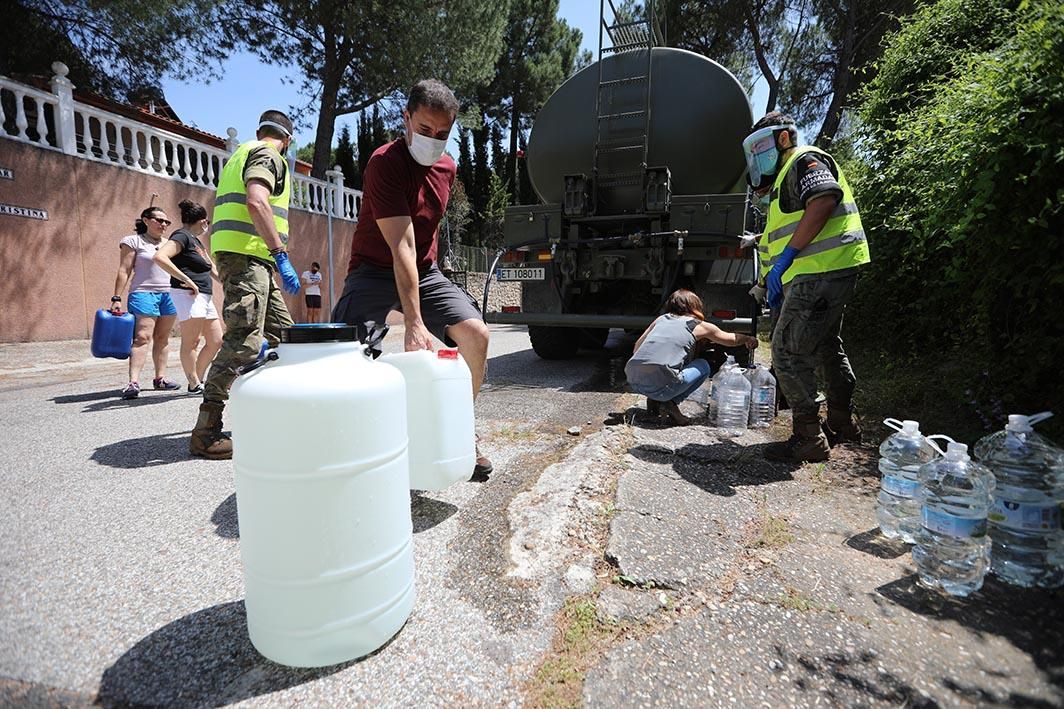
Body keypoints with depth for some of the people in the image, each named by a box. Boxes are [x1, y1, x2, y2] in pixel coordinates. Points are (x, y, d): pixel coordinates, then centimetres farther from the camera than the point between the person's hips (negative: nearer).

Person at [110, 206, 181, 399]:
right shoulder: (133, 241, 3)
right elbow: (124, 271, -2)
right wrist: (117, 298, -8)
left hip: (169, 295, 5)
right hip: (144, 294, -5)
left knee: (163, 338, 6)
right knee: (142, 337, -15)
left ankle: (160, 378, 12)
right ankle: (134, 382, -19)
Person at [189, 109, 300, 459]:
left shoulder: (244, 152, 28)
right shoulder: (268, 155, -2)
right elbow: (256, 201, -20)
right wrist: (280, 254, -24)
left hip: (242, 256, 10)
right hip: (247, 254, -10)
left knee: (280, 331, 13)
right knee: (244, 342, -14)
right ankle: (205, 432, -11)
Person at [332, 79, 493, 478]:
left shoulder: (447, 168, 3)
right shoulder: (384, 163, -19)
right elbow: (401, 247, -29)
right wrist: (414, 322, -34)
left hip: (424, 270, 5)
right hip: (375, 270, -5)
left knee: (475, 333, -16)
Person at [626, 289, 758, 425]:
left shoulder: (661, 319, 22)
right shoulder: (699, 326, 12)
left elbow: (636, 348, 22)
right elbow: (732, 339, 29)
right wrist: (748, 339, 49)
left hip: (632, 380, 5)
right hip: (659, 383, -5)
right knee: (703, 366, 19)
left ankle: (654, 400, 16)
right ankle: (670, 403, 2)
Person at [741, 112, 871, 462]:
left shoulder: (804, 160, -4)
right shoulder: (785, 177, 27)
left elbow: (824, 200, -24)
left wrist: (786, 256, -26)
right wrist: (776, 284, 21)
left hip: (821, 272, -11)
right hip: (822, 275, 11)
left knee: (788, 352, -12)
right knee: (826, 347, 21)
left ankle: (808, 437, -4)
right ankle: (842, 422, 36)